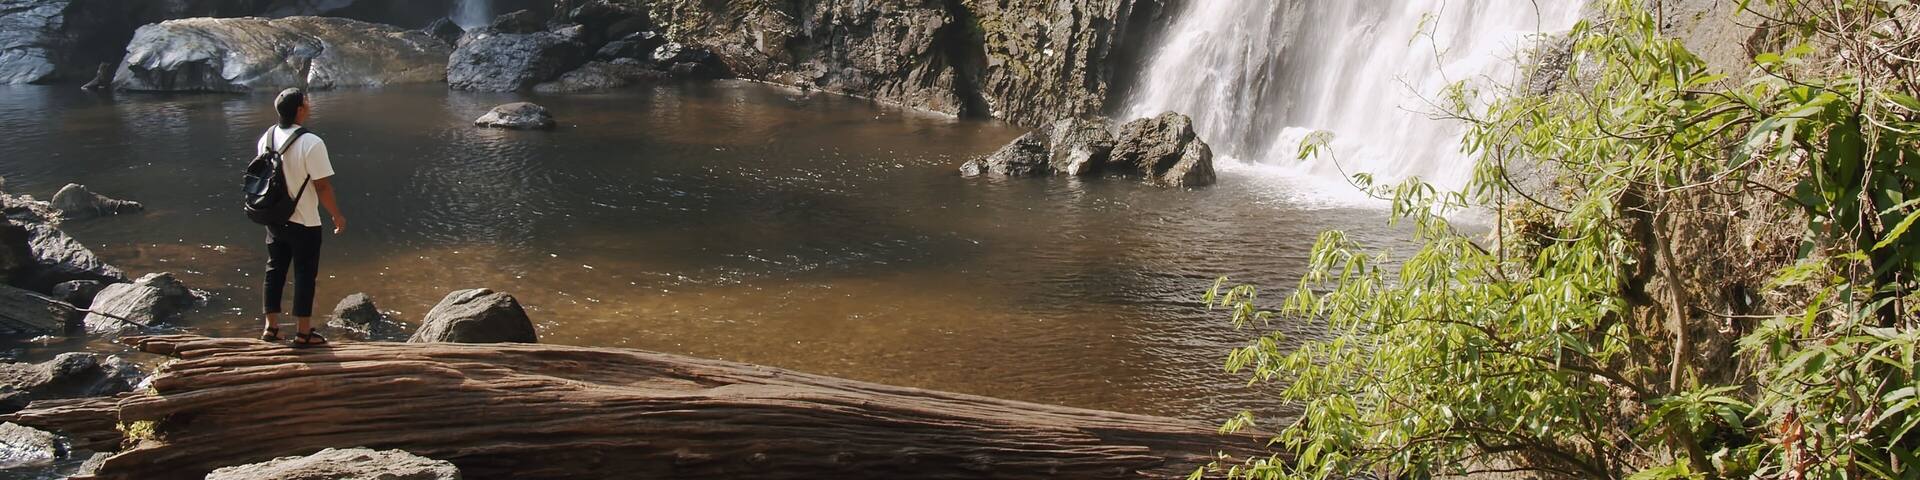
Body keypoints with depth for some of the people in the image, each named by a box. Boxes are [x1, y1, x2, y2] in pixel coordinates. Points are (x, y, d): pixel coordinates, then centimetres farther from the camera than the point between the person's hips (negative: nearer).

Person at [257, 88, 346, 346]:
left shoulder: (267, 138, -1)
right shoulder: (311, 143, -22)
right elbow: (322, 186, -19)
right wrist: (337, 216, -6)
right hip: (304, 222, -6)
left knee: (275, 270, 17)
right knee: (305, 275, 6)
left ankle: (271, 327, 24)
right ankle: (303, 332, 12)